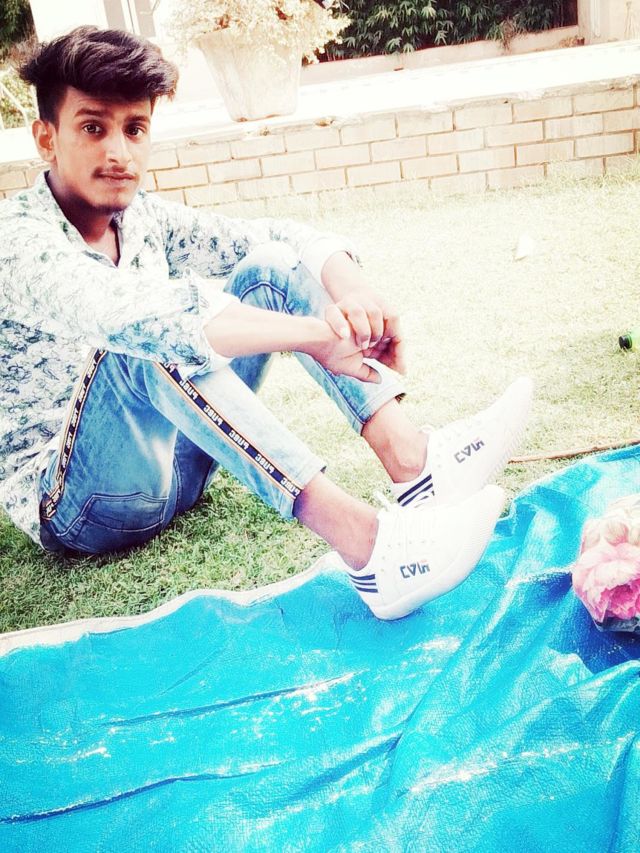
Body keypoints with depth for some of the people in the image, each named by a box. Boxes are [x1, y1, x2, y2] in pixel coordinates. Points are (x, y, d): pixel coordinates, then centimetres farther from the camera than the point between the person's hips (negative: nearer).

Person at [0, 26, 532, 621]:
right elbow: (126, 311, -38)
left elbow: (279, 238, 0)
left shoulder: (142, 220, 3)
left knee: (267, 271, -7)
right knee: (149, 338, -36)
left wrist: (349, 287, -23)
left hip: (172, 462, 7)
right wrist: (315, 334, -41)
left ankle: (411, 460, -22)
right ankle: (366, 547, -43)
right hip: (70, 500, -6)